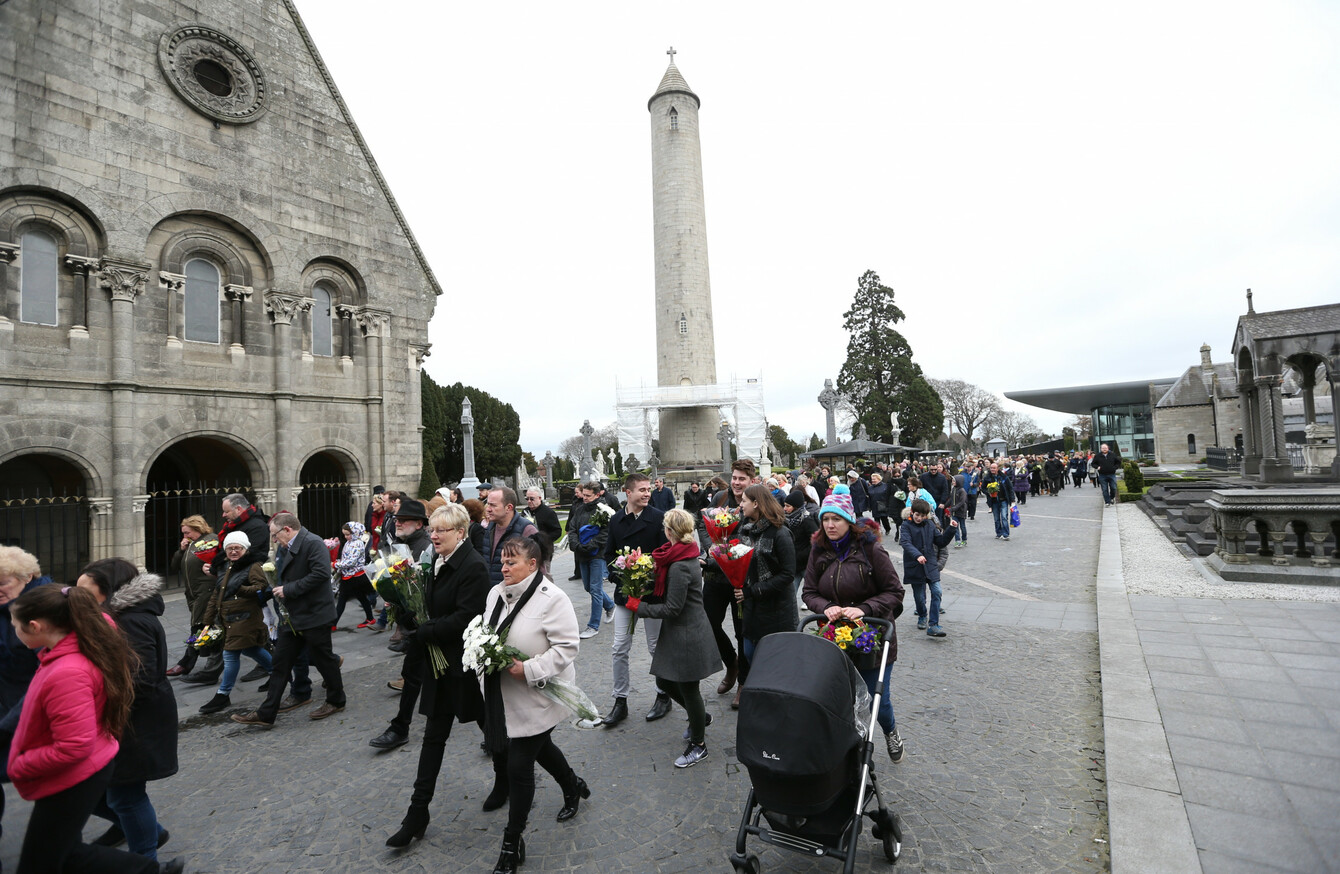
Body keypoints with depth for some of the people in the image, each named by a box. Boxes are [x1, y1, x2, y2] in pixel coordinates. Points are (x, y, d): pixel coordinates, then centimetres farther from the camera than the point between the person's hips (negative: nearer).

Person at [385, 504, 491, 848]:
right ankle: (418, 813, 24)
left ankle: (505, 781, 40)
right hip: (441, 662, 7)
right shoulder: (438, 561, 4)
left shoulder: (473, 567, -22)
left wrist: (424, 632, -18)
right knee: (434, 735, 13)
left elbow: (465, 619, -25)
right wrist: (419, 624, -6)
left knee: (489, 724, 14)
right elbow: (435, 609, 13)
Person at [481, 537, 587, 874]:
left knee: (519, 766, 1)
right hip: (502, 695, 8)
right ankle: (574, 786, 51)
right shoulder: (495, 593, 1)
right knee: (539, 746, 24)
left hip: (535, 697, -7)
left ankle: (512, 843, 22)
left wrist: (529, 670, -28)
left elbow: (566, 647, -22)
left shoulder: (551, 599, -22)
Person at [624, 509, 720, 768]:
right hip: (677, 632, 10)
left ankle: (699, 745, 28)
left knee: (688, 688, 7)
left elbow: (672, 608, -22)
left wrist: (638, 606, -14)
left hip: (687, 635, -10)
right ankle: (699, 717, 42)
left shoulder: (680, 566, -25)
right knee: (665, 681, 20)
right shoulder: (686, 557, 5)